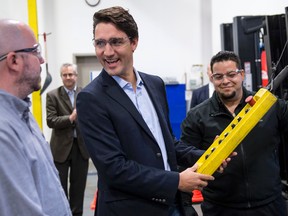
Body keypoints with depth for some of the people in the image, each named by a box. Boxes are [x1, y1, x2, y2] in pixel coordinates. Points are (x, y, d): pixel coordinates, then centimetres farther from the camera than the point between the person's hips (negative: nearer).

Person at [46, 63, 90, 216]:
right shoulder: (52, 95, -3)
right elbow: (51, 121, -11)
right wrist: (70, 118, -23)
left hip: (81, 146, 2)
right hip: (61, 147, -2)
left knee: (79, 185, 13)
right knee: (60, 186, 7)